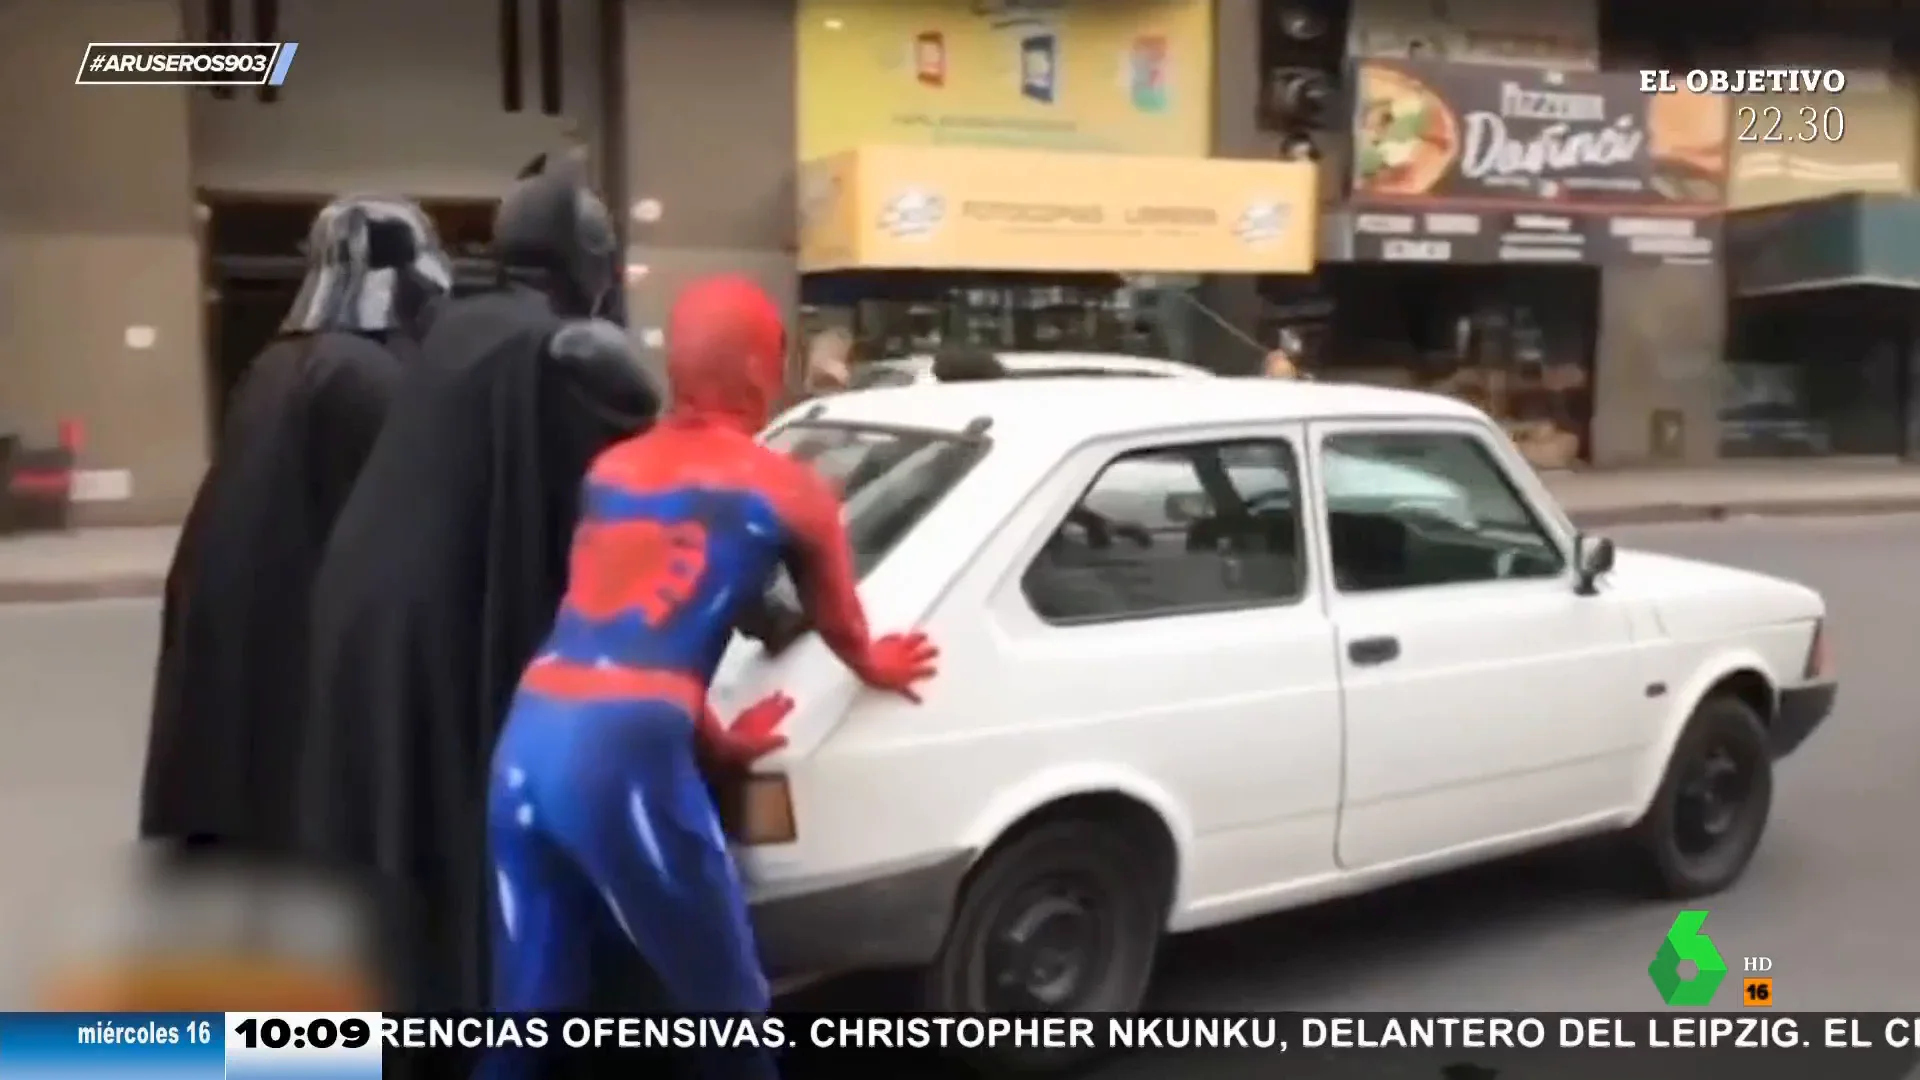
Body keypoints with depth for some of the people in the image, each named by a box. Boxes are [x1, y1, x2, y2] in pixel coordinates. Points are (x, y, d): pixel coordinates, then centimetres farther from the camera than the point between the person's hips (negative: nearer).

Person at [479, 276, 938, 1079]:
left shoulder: (609, 470, 21)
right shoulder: (790, 492, 7)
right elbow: (842, 633, 24)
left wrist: (713, 739, 34)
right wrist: (876, 666, 45)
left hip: (526, 740, 6)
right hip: (626, 754, -6)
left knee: (529, 1011, 17)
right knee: (726, 1010, 11)